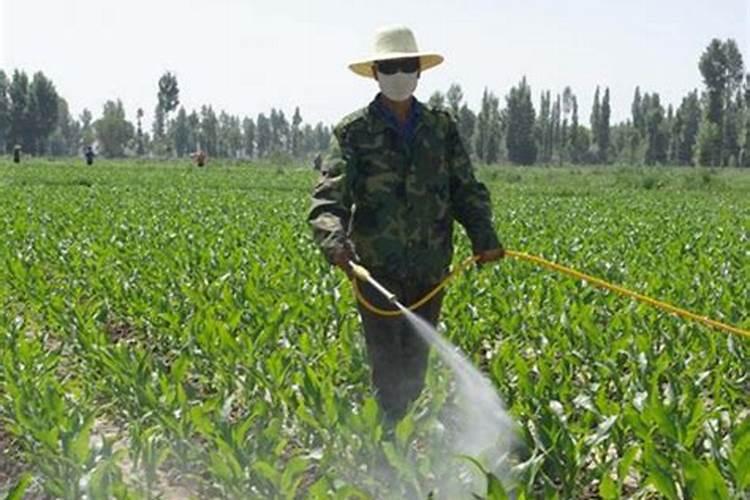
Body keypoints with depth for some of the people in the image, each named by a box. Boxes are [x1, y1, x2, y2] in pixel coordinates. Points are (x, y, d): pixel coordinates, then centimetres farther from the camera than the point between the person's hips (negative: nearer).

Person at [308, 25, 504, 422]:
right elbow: (330, 193, -13)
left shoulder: (442, 127, 9)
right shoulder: (354, 131, -2)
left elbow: (466, 188, 7)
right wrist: (334, 240, -33)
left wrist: (484, 236, -10)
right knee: (388, 364, -4)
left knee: (415, 365, 13)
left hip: (430, 268, 4)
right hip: (378, 268, -3)